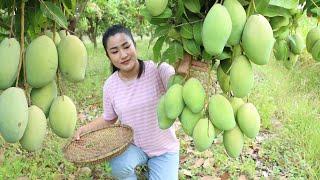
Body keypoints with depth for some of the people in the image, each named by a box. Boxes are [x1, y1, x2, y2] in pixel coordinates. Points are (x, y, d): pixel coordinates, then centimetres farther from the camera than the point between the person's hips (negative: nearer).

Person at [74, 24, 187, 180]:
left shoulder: (158, 70, -20)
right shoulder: (110, 85, -7)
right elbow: (108, 119, 9)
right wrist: (84, 129, -5)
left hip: (164, 148, -1)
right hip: (133, 145, 2)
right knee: (118, 166, -28)